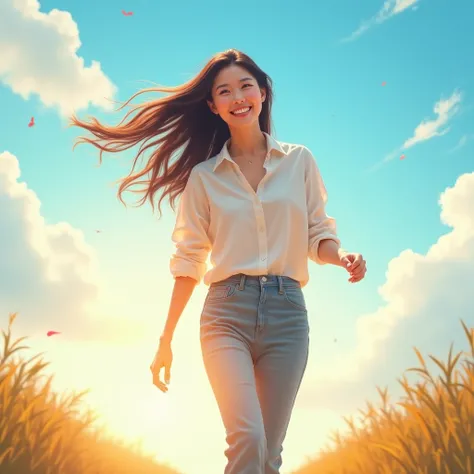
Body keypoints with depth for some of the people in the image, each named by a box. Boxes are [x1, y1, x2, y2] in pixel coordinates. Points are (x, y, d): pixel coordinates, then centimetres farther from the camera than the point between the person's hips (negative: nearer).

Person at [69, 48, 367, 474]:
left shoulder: (300, 161, 10)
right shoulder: (203, 176, 9)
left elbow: (318, 235, 12)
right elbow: (189, 261, 8)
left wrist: (343, 257, -12)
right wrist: (166, 341, 6)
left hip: (286, 311, 1)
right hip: (227, 311, -1)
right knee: (246, 438, -20)